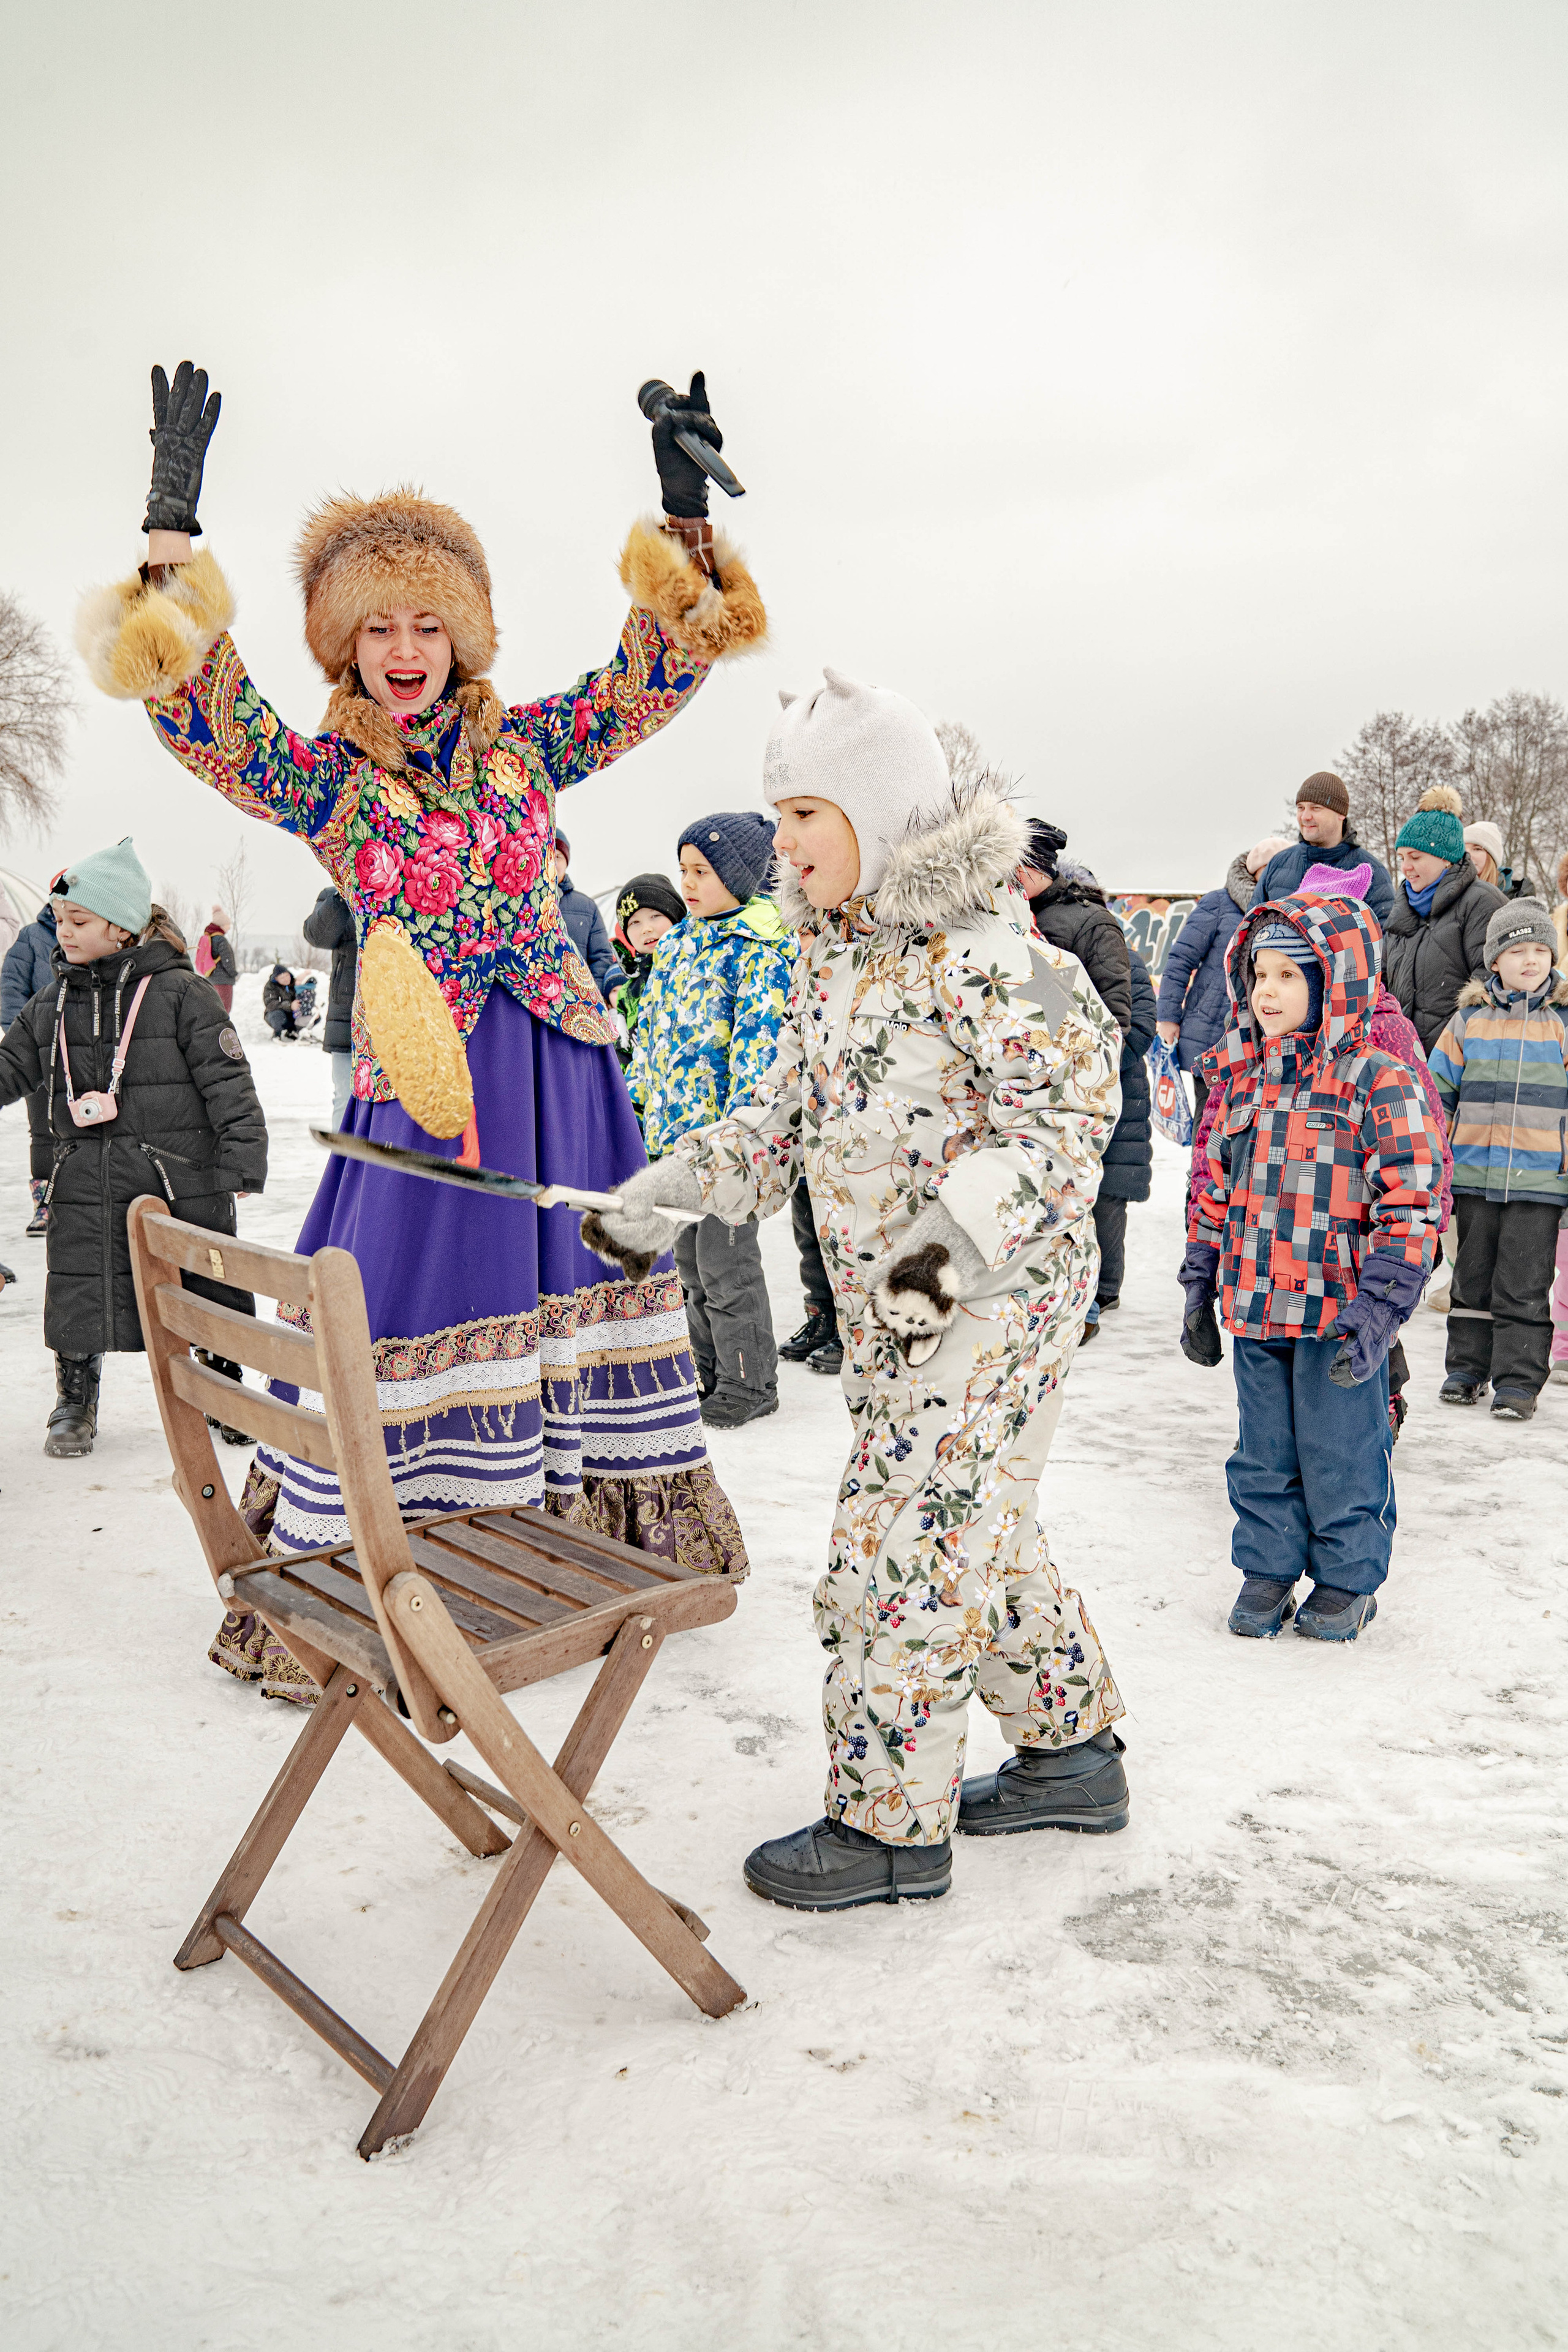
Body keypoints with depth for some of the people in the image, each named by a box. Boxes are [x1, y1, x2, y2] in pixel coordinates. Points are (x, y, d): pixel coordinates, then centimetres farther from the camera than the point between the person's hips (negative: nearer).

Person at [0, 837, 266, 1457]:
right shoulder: (51, 1003, 8)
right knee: (78, 1291, 5)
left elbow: (228, 1081, -7)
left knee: (208, 1292, 6)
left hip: (181, 1182, -3)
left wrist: (241, 1164, -11)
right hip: (84, 1185, 4)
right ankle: (75, 1406, 26)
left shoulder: (180, 992, -6)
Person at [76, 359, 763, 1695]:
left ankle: (602, 1530, 28)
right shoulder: (327, 783, 2)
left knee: (574, 1278, 11)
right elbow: (205, 721, -12)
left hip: (561, 1060, 3)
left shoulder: (523, 744, 8)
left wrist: (686, 522, -9)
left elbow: (658, 674, 4)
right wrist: (173, 538, -20)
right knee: (408, 1306, -2)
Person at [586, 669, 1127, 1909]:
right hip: (890, 1301, 9)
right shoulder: (836, 950, 11)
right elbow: (789, 1112, 16)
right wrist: (660, 1195, 8)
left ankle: (891, 1824, 12)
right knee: (978, 1528, 17)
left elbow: (1070, 1106, -19)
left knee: (906, 1540, -4)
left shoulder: (977, 943, -17)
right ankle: (1073, 1753, 34)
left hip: (991, 1297, -9)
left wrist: (958, 1236, -29)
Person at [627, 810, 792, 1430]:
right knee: (689, 1258, 14)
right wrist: (638, 1101, 17)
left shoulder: (762, 949, -11)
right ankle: (708, 1373, 28)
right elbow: (651, 1031, 20)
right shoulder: (678, 942, 14)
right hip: (676, 1126, 8)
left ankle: (749, 1383, 13)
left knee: (725, 1258, -2)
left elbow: (760, 1047, -17)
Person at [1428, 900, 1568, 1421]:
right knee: (1472, 1277, 12)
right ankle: (1467, 1368, 24)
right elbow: (1437, 1091, 12)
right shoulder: (1469, 1020, 5)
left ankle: (1518, 1379, 9)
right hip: (1475, 1176, 2)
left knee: (1524, 1285, 0)